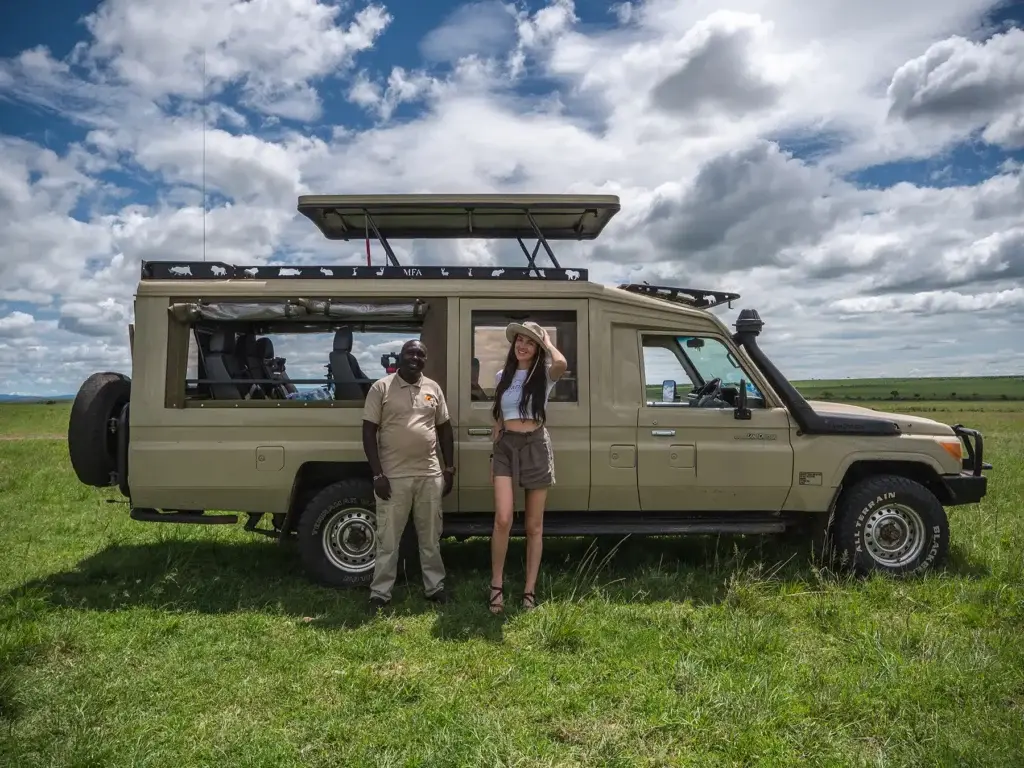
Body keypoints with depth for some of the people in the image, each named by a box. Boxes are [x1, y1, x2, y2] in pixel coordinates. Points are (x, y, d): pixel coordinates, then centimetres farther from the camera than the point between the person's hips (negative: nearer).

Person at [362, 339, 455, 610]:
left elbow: (444, 429, 14)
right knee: (388, 539, 5)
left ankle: (435, 587, 25)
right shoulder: (381, 388, -3)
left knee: (430, 537, 13)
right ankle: (380, 593, 15)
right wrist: (378, 474, -11)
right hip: (394, 476, -3)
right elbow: (369, 432, -5)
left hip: (430, 474, 4)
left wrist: (449, 468, 8)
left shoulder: (433, 388, 9)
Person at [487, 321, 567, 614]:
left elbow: (561, 364, -27)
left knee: (534, 525, 5)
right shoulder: (501, 377, 9)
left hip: (536, 447, -1)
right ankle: (496, 586, 4)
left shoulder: (544, 375, -1)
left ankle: (529, 590, 16)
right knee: (503, 519, -13)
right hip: (506, 447, 2)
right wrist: (494, 453, 12)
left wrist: (548, 342, -7)